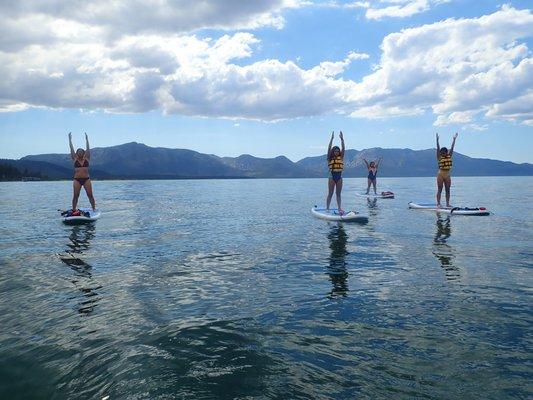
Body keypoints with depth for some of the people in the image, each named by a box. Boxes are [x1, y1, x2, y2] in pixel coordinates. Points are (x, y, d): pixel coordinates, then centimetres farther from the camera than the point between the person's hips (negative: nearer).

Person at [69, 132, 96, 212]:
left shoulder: (86, 159, 8)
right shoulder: (75, 159, 7)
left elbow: (88, 148, 7)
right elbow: (71, 149, 7)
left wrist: (87, 139, 9)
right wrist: (70, 139, 9)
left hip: (86, 179, 0)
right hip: (77, 180, 0)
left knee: (90, 195, -1)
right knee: (75, 195, 1)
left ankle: (94, 208, 3)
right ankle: (74, 210, 5)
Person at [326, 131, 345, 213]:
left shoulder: (341, 157, 7)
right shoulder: (330, 158, 0)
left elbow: (343, 148, -2)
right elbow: (329, 148, -10)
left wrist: (342, 139, -10)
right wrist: (332, 138, -16)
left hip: (339, 177, 3)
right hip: (332, 176, -3)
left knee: (338, 194, 7)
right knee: (330, 194, 1)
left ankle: (339, 208, 7)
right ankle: (327, 208, 5)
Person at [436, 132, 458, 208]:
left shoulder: (449, 156, 7)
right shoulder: (439, 157, -4)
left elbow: (452, 148, 4)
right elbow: (438, 148, -13)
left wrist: (454, 139, 1)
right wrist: (437, 140, -22)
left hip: (447, 175, 5)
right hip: (440, 174, -5)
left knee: (447, 190, 5)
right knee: (439, 190, -2)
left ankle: (447, 203, 9)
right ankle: (438, 203, -2)